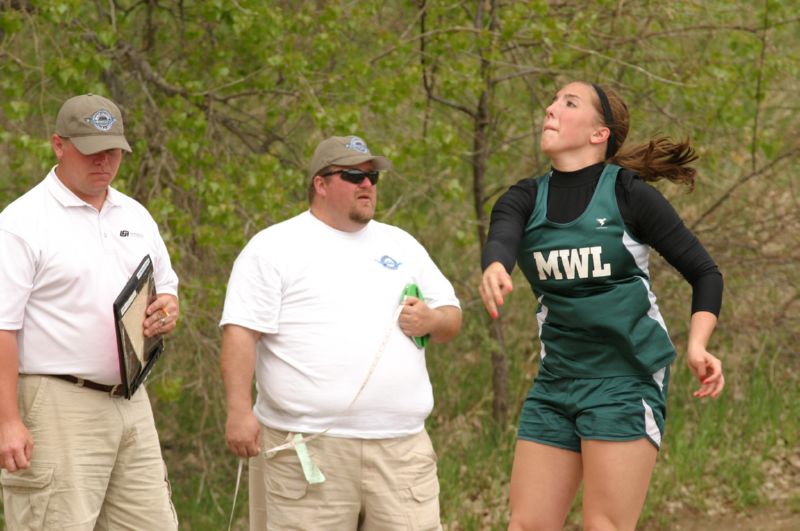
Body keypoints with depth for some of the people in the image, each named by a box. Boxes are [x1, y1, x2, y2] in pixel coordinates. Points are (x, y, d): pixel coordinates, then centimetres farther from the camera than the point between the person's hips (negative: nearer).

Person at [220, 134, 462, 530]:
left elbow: (451, 316, 24)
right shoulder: (276, 248, 2)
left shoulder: (401, 245, 19)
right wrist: (239, 411, -14)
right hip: (307, 448, -4)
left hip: (400, 448, 5)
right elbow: (241, 332, -5)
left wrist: (432, 321, 0)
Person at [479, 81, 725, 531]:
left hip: (627, 379, -5)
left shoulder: (629, 193, -5)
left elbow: (705, 273, -1)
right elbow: (501, 241, -17)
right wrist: (495, 269, -42)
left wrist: (698, 345, -18)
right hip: (557, 382, 5)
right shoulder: (525, 200, 6)